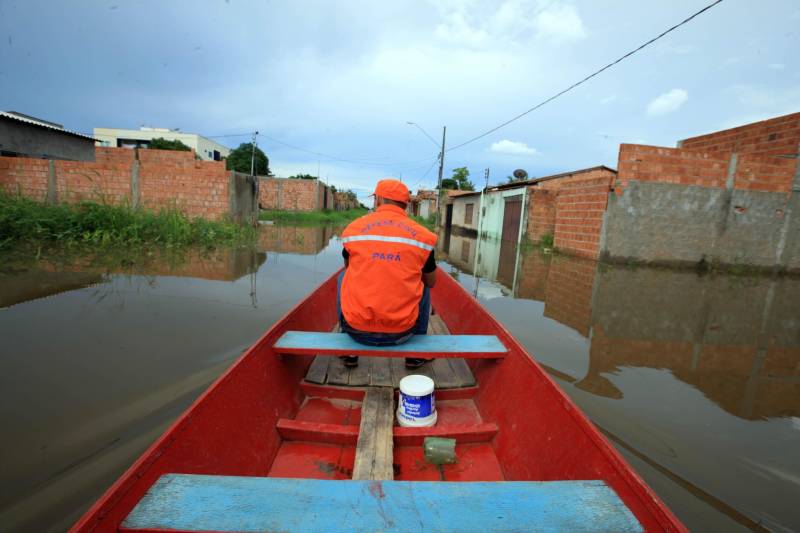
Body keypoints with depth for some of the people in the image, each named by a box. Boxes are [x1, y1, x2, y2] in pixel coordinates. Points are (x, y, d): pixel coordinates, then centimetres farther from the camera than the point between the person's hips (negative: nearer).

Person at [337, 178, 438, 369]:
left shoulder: (353, 227, 0)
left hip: (356, 330, 0)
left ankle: (349, 353, 31)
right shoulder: (421, 234, -2)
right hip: (402, 332, 0)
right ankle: (416, 354, 29)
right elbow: (431, 282, 12)